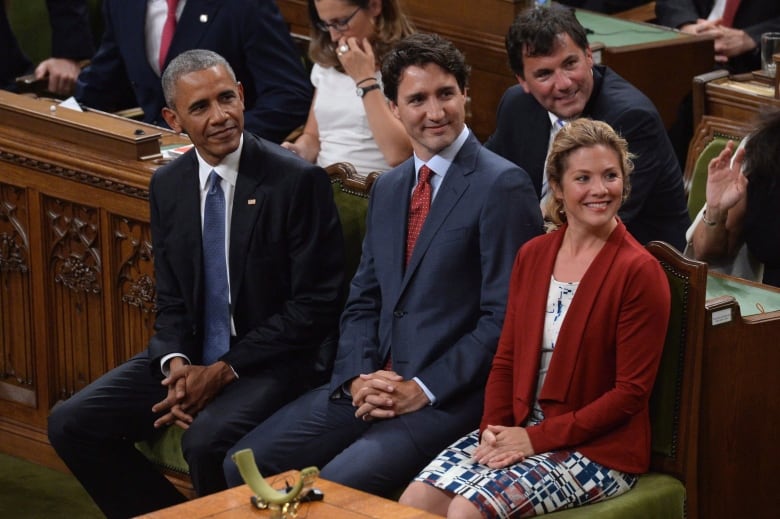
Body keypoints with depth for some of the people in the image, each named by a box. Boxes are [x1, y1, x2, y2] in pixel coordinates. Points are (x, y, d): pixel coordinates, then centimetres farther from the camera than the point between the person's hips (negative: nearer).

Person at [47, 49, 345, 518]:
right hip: (193, 357, 6)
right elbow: (171, 299, 12)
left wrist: (226, 370, -16)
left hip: (270, 362, -6)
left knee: (208, 440, -34)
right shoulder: (167, 185, 7)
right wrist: (177, 365, -10)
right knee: (71, 425, -8)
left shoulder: (299, 181, -12)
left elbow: (316, 305, -13)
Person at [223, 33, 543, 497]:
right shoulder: (388, 188, 16)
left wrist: (423, 390, -15)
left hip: (449, 396, -7)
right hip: (376, 385, 7)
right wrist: (360, 378, -2)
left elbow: (504, 318, -13)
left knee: (339, 483, -29)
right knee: (243, 465, -4)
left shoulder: (502, 186, -9)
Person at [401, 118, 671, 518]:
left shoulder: (639, 272, -9)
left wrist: (536, 439, -15)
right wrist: (494, 430, -7)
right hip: (518, 430, 6)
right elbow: (506, 359, 12)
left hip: (598, 448, -6)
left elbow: (631, 392, -12)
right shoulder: (532, 256, 10)